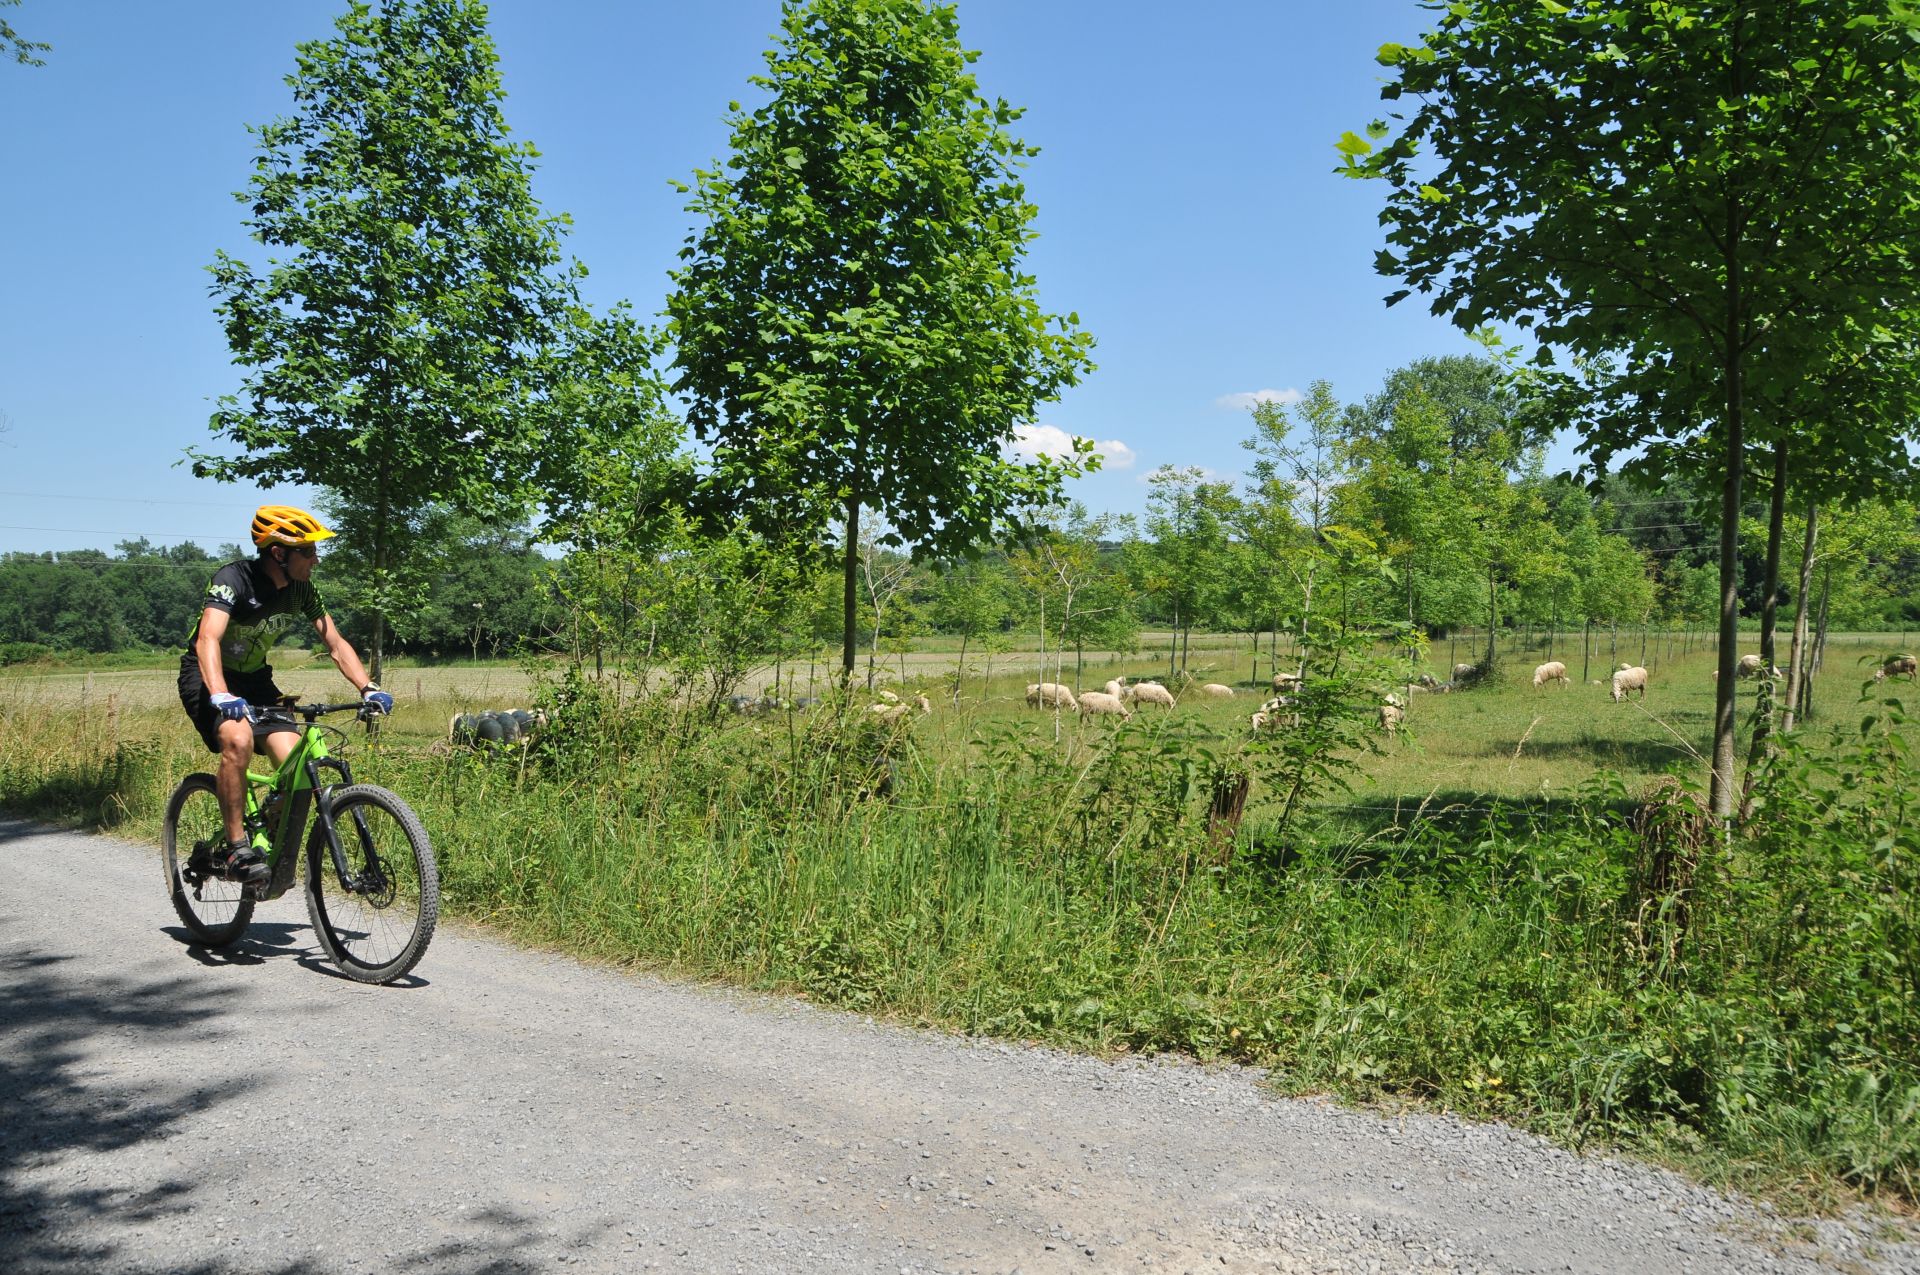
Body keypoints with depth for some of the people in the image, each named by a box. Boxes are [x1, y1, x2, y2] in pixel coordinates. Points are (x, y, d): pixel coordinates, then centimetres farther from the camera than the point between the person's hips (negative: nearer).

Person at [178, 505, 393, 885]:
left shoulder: (301, 589, -7)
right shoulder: (234, 579, -25)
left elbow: (336, 643, -5)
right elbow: (208, 639, -38)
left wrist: (368, 688, -21)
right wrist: (220, 695, -55)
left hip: (254, 677, 5)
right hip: (205, 677, -5)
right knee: (238, 740, -35)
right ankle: (235, 850, -25)